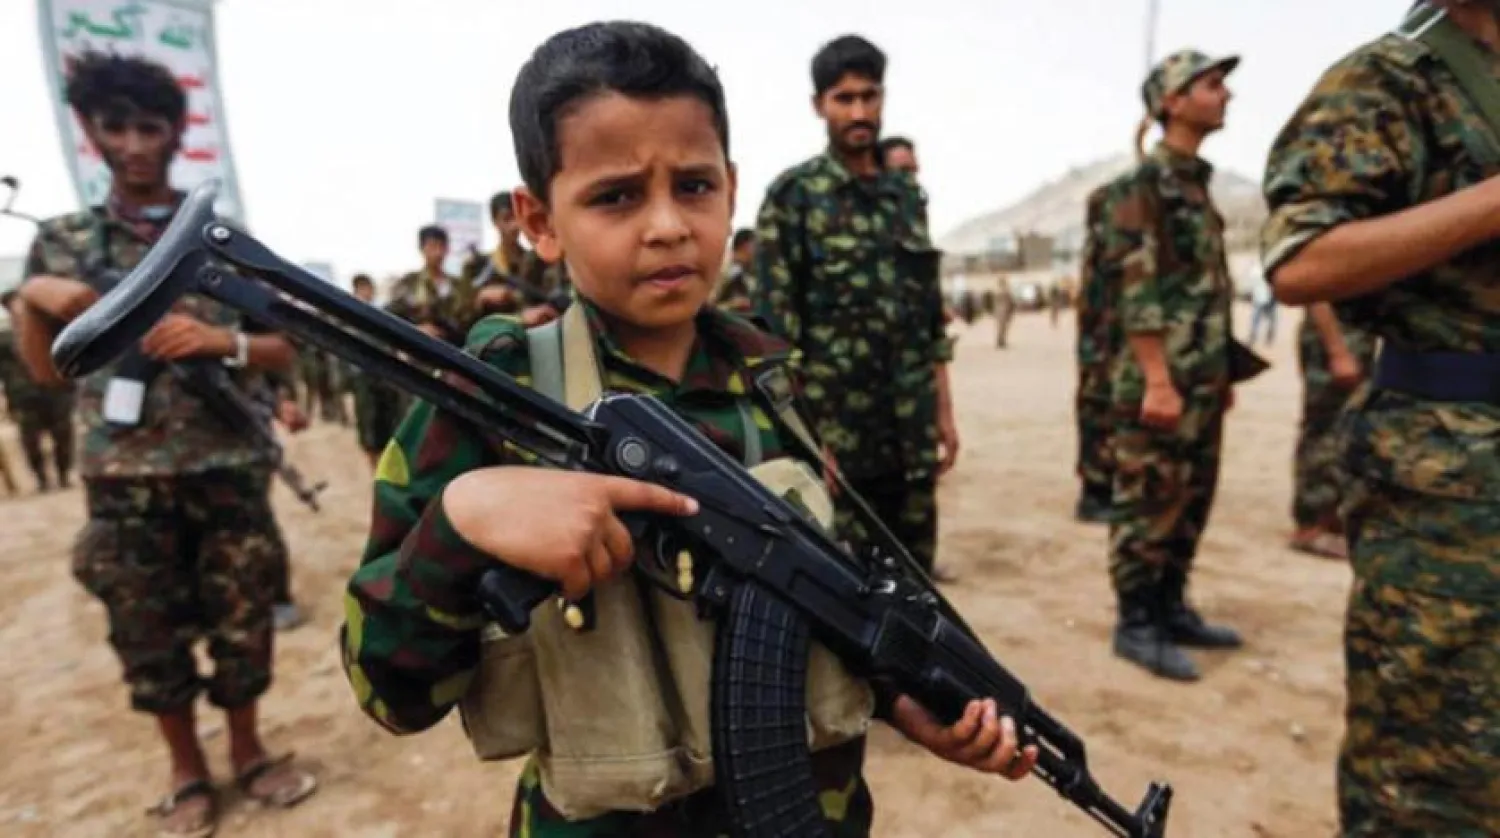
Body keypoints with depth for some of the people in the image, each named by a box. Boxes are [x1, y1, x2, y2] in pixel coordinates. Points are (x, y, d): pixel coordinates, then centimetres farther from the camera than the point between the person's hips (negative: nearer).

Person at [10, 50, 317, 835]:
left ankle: (246, 748, 31)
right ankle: (187, 770, 31)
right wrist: (32, 301, -7)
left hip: (229, 469, -1)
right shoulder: (59, 242, 8)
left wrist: (219, 339, -15)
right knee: (148, 634, 11)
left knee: (241, 622, 8)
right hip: (122, 480, 1)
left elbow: (284, 351, 3)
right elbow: (45, 368, 10)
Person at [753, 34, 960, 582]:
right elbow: (773, 327, -10)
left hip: (910, 433, 5)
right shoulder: (793, 196, -5)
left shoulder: (908, 195, 12)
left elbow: (932, 319, 14)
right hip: (833, 429, -5)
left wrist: (944, 412, 10)